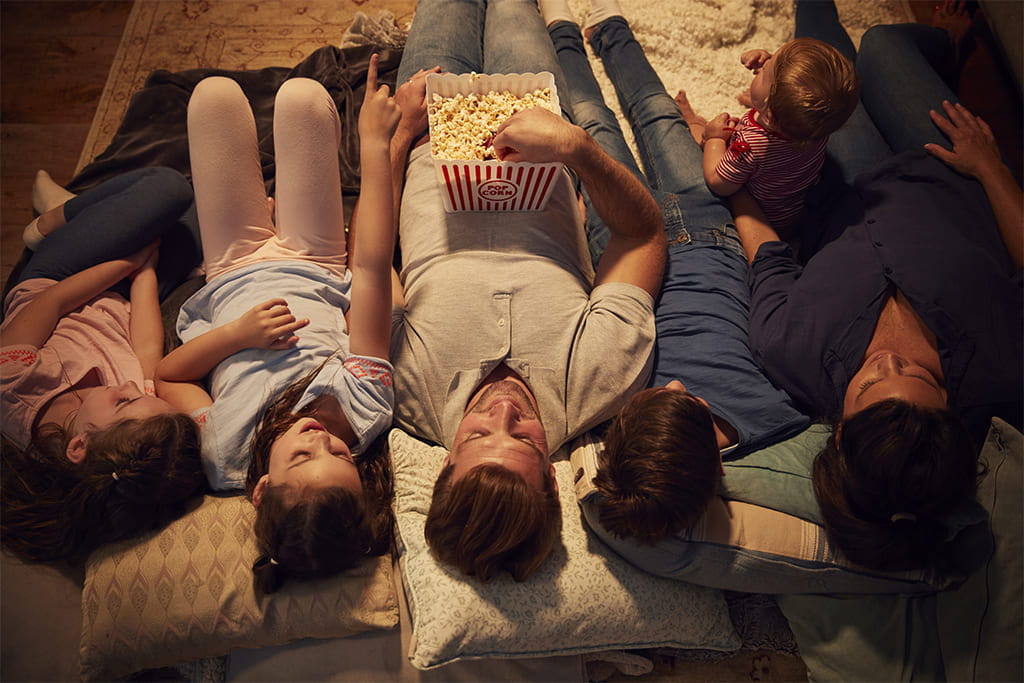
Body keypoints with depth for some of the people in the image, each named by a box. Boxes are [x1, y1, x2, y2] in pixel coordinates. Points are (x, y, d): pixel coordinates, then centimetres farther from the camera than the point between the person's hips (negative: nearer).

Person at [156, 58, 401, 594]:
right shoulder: (364, 411, -40)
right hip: (319, 273, 1)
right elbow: (372, 266, -38)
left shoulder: (220, 462, -38)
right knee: (300, 94, -8)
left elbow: (165, 373, -19)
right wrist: (374, 142, -32)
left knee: (216, 91, -1)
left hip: (230, 279, 0)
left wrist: (234, 333, -37)